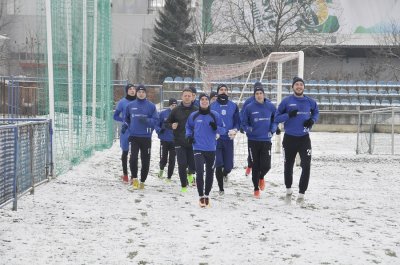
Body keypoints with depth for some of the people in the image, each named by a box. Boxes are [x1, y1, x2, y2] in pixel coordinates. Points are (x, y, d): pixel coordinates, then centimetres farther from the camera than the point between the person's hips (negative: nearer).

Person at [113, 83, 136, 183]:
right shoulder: (122, 102, -2)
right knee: (125, 152, 7)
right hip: (126, 131, -1)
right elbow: (115, 116, 5)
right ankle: (125, 174, 18)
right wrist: (124, 120, -9)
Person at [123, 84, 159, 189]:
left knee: (145, 161, 4)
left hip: (146, 137, 0)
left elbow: (155, 120, -1)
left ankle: (142, 181, 20)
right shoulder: (130, 105, 8)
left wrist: (146, 120, -18)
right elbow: (127, 118, 23)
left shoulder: (151, 106, 2)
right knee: (133, 158, -15)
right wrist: (125, 125, 6)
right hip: (134, 136, 0)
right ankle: (134, 178, 4)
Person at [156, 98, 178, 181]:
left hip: (174, 141, 1)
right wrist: (159, 130, -15)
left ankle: (169, 177, 17)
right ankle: (161, 169, 33)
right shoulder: (163, 114, -1)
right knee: (164, 158, -1)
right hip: (164, 140, -1)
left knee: (172, 160, 3)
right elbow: (157, 124, 3)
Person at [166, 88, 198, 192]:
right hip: (180, 143, 0)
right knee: (182, 164, -3)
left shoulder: (196, 110, 4)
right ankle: (184, 185, 12)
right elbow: (167, 123, 11)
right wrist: (172, 126, -10)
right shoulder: (176, 110, 4)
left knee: (193, 164, -1)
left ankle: (190, 173, 35)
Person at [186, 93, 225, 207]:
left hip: (211, 149, 1)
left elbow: (223, 130, 3)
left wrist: (216, 127, -17)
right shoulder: (194, 115, 1)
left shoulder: (215, 115, -1)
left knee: (210, 173, 10)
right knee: (199, 172, -15)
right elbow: (188, 127, 17)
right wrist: (189, 135, -1)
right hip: (198, 148, -1)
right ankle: (201, 196, -3)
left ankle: (207, 195, 29)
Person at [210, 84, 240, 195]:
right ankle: (221, 188, 8)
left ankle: (225, 174, 40)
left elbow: (237, 121, 9)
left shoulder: (233, 106, 7)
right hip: (216, 139, -2)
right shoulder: (212, 106, 1)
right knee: (218, 165, -6)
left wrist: (235, 130, -11)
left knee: (228, 166, 2)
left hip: (229, 140, 2)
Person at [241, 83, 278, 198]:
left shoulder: (270, 106, 1)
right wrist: (248, 129, -15)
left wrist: (272, 130, -2)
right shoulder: (249, 107, -4)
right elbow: (244, 123, 4)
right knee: (255, 166, 4)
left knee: (266, 166, -6)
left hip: (266, 141, 1)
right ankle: (256, 189, 21)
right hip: (253, 141, -1)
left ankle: (261, 177, 30)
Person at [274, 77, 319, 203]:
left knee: (306, 166, -11)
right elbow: (277, 118, -4)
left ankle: (301, 193, -1)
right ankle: (288, 189, 36)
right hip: (289, 138, -1)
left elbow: (316, 112, 20)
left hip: (304, 138, 1)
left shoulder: (309, 101, 2)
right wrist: (289, 115, -21)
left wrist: (312, 120, -1)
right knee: (288, 166, 13)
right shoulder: (286, 101, -5)